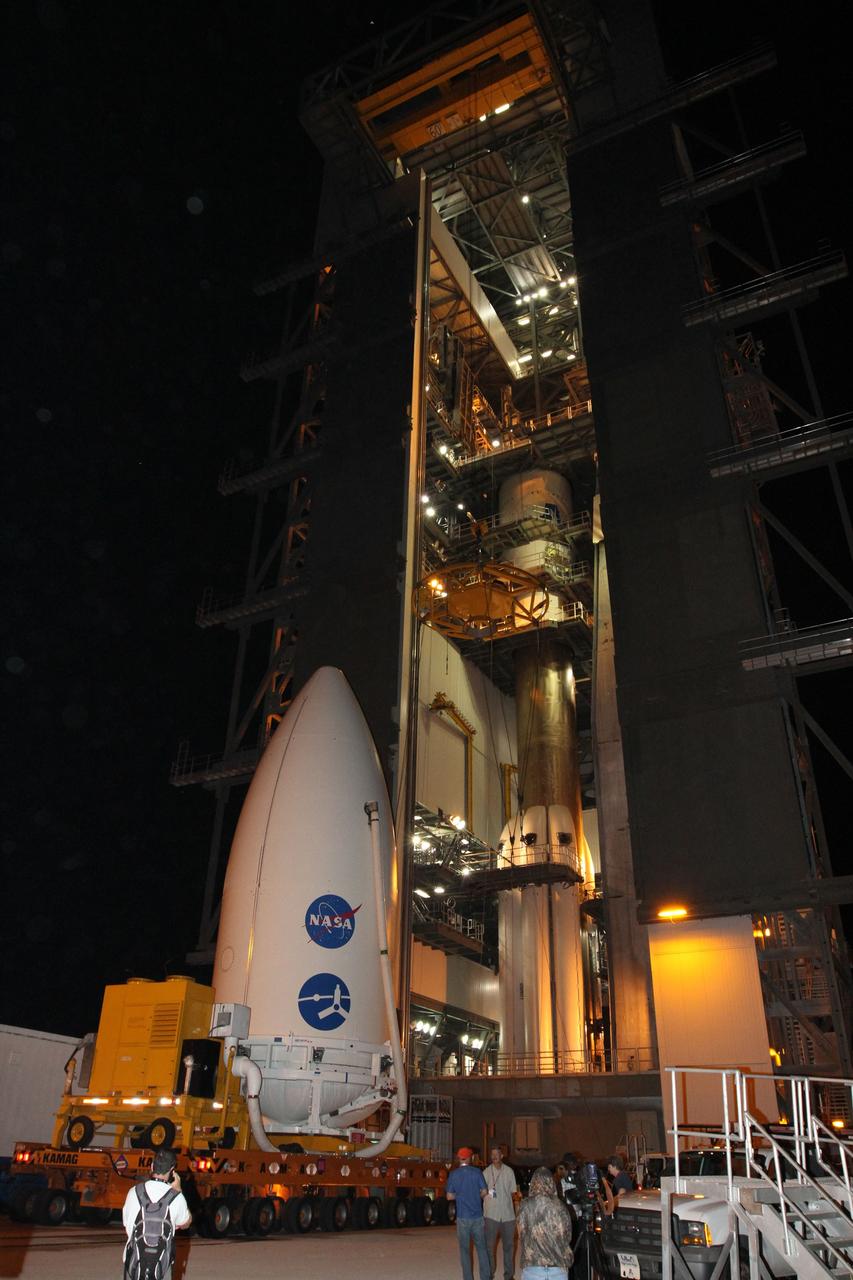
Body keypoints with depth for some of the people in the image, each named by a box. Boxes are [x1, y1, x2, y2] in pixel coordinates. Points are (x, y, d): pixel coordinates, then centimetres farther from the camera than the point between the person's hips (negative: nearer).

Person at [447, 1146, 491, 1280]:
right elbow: (484, 1192, -2)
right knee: (481, 1248, 11)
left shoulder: (453, 1174, -3)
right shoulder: (477, 1172, -4)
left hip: (462, 1217, 0)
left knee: (465, 1249, 9)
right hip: (478, 1216, 0)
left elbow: (449, 1196, 0)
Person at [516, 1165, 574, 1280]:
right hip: (559, 1269, 1)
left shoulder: (526, 1206, -5)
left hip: (532, 1268, -1)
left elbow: (521, 1238, 2)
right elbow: (568, 1237, 8)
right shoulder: (560, 1207, -2)